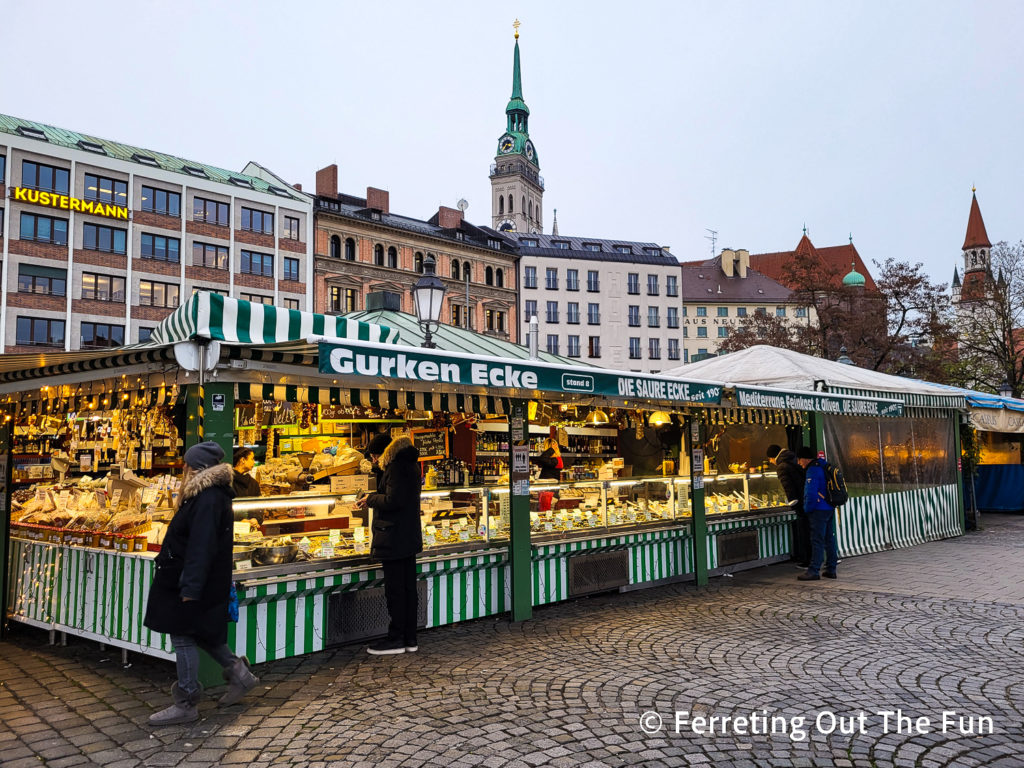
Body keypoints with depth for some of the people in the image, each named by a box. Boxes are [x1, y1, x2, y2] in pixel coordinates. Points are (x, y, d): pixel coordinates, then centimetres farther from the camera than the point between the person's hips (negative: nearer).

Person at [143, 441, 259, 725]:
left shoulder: (208, 500, -22)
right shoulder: (212, 495, 12)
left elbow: (201, 547, -26)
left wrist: (190, 587, -26)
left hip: (193, 585, -10)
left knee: (184, 637, 0)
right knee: (201, 635, 19)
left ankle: (186, 705, 11)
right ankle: (238, 673, 28)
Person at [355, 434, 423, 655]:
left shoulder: (396, 467, -15)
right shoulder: (410, 465, 15)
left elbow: (393, 501, -22)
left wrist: (370, 499, -7)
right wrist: (372, 498, 13)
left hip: (394, 539, -10)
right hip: (410, 537, 10)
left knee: (394, 589, -2)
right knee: (408, 588, 12)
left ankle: (396, 639, 6)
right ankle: (410, 638, 18)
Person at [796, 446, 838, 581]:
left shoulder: (813, 470, -17)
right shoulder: (822, 466, 13)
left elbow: (811, 493, -23)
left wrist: (807, 508, -11)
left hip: (819, 510, -10)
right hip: (830, 508, 10)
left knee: (817, 541, -7)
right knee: (829, 539, 12)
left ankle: (814, 571, -4)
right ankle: (831, 569, 18)